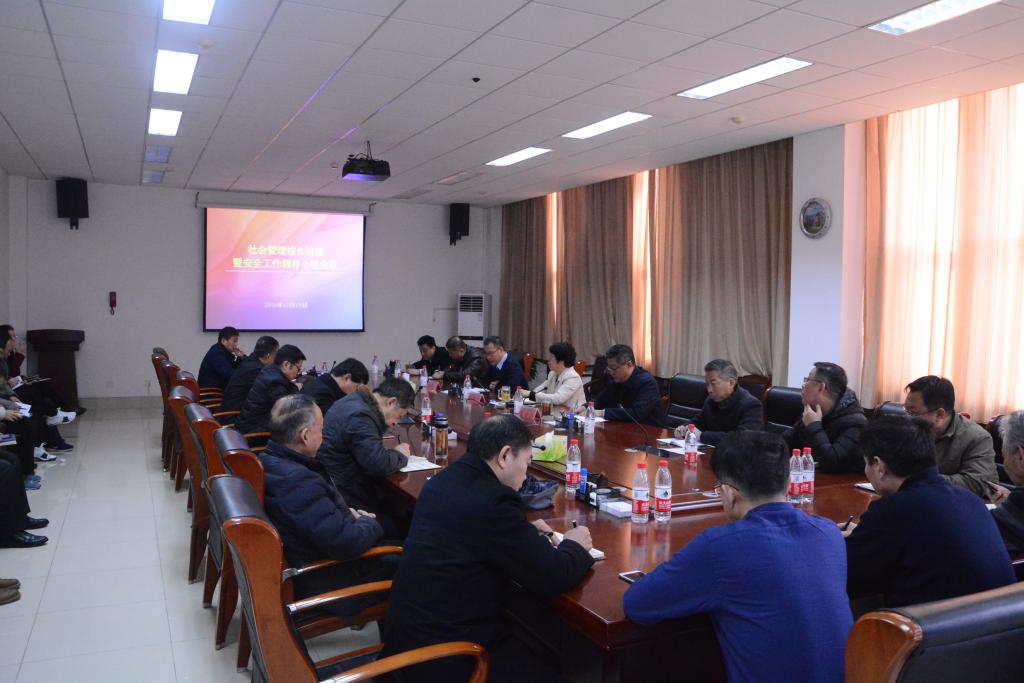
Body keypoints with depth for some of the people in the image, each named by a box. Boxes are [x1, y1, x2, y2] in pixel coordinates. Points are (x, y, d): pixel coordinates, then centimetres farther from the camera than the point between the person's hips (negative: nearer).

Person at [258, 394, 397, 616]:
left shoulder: (270, 462, -3)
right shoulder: (299, 482, -34)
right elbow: (345, 543, -33)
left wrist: (347, 513, 2)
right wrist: (368, 523, -13)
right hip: (322, 584, -10)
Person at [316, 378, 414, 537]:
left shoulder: (353, 401, 11)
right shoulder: (360, 416, -20)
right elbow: (379, 464, -24)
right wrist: (400, 455, -6)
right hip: (344, 498, -10)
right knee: (400, 529, -9)